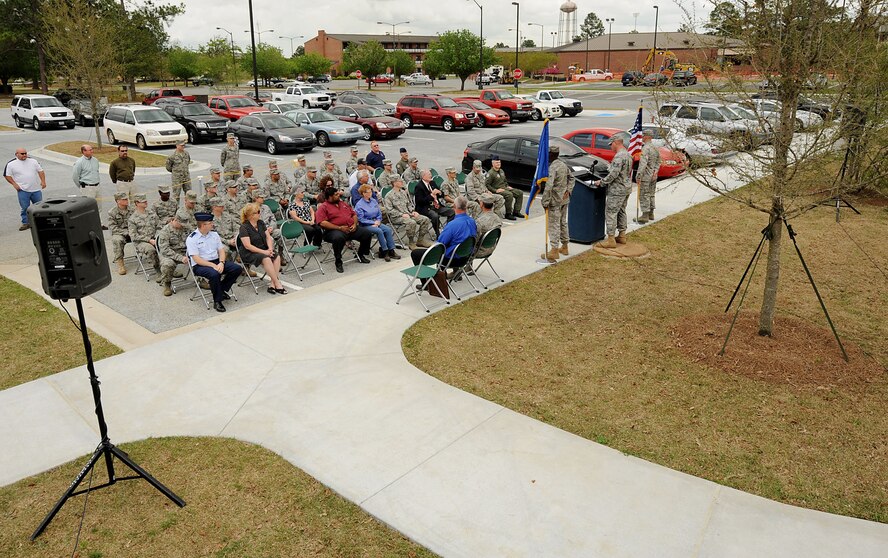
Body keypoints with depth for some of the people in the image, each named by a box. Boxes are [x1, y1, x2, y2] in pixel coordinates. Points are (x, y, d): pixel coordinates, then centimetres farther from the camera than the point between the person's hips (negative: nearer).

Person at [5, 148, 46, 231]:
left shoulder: (33, 161, 8)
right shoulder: (11, 164, 0)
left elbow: (40, 171, 9)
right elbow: (7, 175, 4)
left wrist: (43, 181, -3)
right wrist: (14, 184, -6)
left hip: (36, 189, 2)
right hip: (23, 190, -2)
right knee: (25, 207, -2)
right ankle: (25, 223, 8)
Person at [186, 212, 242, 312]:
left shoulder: (214, 234, 8)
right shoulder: (191, 239, -10)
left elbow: (221, 250, 7)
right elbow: (197, 259, -15)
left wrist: (221, 263, -13)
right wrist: (213, 265, -24)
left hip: (216, 261, 6)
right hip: (200, 265, -6)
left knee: (237, 268, -13)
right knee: (215, 274, -37)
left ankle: (222, 290, 5)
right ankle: (217, 301, -18)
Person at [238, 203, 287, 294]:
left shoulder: (261, 223, 8)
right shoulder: (244, 227, -13)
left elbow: (268, 237, 7)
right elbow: (248, 246, -19)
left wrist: (270, 249, -12)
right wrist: (264, 252, -24)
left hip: (263, 249, 6)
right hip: (248, 253, -6)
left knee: (277, 256, -22)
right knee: (266, 259, -33)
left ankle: (272, 285, -27)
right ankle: (278, 284, -27)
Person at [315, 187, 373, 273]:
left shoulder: (343, 204, 23)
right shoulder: (323, 207, 1)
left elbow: (354, 214, 25)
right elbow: (322, 223, -13)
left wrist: (355, 224, 2)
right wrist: (339, 228, -17)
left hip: (351, 229, 6)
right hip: (335, 231, -6)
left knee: (367, 233, -10)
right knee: (338, 238, -40)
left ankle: (361, 255, 13)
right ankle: (338, 262, -20)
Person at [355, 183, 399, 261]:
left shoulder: (374, 201, 11)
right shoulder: (359, 205, -9)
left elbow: (379, 213, 17)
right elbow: (361, 219, -13)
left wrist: (378, 221, -3)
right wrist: (373, 222, -14)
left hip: (376, 222, 6)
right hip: (366, 225, -6)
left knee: (388, 229, -19)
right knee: (379, 231, -31)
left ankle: (391, 251, -20)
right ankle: (384, 251, -21)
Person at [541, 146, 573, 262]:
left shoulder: (552, 167, -19)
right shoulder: (564, 165, 9)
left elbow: (549, 186, -26)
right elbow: (571, 179, 19)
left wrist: (545, 202, -21)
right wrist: (568, 191, 11)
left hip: (555, 201, -9)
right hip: (564, 200, 9)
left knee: (554, 225, -6)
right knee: (563, 223, 18)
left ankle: (554, 250, -7)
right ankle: (564, 247, 27)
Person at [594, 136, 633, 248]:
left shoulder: (619, 156, -20)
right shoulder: (628, 154, 12)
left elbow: (613, 174, -25)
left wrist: (602, 181, -14)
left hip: (617, 189, -10)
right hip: (626, 187, 10)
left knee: (611, 213, -6)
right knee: (621, 211, 17)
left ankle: (611, 239, -6)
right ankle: (622, 236, 23)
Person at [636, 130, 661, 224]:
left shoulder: (646, 148, -18)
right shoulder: (656, 148, 11)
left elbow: (643, 163, -26)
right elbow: (658, 162, 15)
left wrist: (638, 175, -25)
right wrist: (655, 172, 5)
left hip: (646, 176, -9)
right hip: (653, 176, 9)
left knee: (644, 195, -4)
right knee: (651, 194, 17)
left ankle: (645, 215, -3)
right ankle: (651, 214, 24)